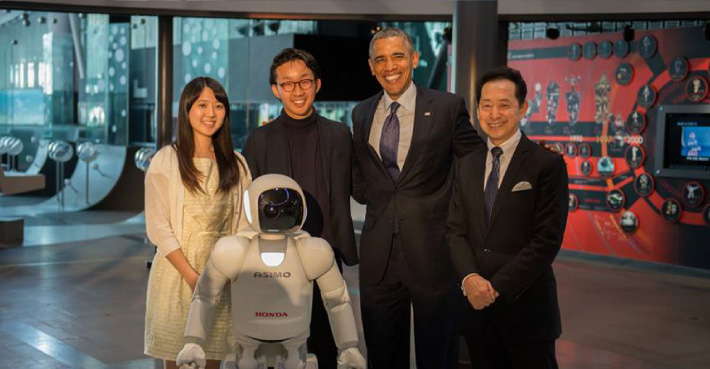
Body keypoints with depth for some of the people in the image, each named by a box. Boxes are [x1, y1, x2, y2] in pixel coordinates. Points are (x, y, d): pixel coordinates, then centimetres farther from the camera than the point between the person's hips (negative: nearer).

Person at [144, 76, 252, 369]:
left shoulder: (235, 164, 7)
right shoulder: (166, 161, -3)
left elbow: (243, 224, 8)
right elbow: (158, 228, -8)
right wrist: (192, 276, -15)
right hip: (177, 272, -3)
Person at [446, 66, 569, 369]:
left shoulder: (548, 165, -5)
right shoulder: (466, 166, 11)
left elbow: (548, 239, -11)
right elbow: (455, 230, 7)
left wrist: (497, 286, -14)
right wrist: (470, 278, -12)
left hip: (526, 306, -4)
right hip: (476, 305, 4)